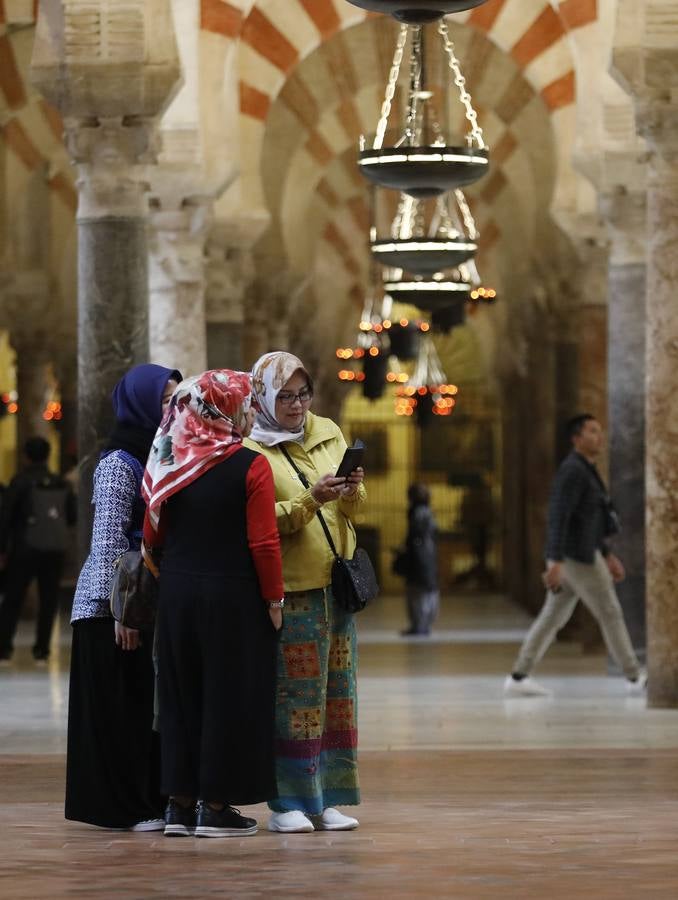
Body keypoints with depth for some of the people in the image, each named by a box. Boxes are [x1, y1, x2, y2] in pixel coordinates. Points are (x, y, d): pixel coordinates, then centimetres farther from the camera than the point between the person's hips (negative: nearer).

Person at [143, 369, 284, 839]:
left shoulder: (171, 463, 3)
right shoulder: (252, 466, -12)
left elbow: (152, 536, 8)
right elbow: (264, 542, -14)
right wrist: (274, 598, -5)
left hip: (177, 593, 5)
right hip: (233, 597, -5)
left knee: (181, 695, 13)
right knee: (229, 695, 3)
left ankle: (180, 801, 15)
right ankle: (216, 806, 5)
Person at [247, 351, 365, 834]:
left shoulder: (328, 433, 12)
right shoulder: (249, 450, -5)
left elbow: (355, 508, 13)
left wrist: (352, 492, -9)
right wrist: (309, 501, -24)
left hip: (337, 583, 6)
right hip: (289, 589, -6)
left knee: (338, 690, 6)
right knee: (295, 695, -7)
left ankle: (328, 798, 12)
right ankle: (288, 803, -1)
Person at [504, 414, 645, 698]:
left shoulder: (583, 472, 18)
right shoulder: (572, 470, -16)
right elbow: (558, 518, -24)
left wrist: (608, 556, 27)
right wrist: (556, 563, -29)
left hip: (575, 555, 10)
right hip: (575, 556, -10)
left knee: (553, 618, 8)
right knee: (609, 613, 0)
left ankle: (518, 679, 5)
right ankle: (634, 677, 9)